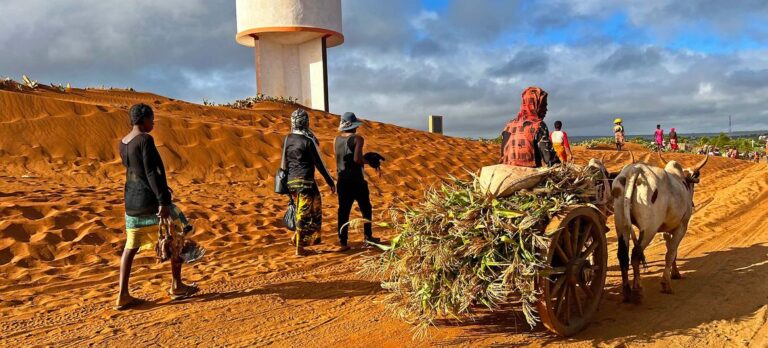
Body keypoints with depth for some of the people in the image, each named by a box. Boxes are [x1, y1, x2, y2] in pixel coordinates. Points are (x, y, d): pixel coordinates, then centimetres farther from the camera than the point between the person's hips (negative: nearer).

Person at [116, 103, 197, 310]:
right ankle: (176, 286, 18)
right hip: (151, 201, -8)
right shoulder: (145, 140, -16)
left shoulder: (122, 143, 10)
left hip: (131, 202, 8)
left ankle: (123, 296, 7)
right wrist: (163, 201, -22)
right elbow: (152, 172, -21)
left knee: (131, 247, 10)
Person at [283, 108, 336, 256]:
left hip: (291, 181, 7)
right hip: (305, 181, -7)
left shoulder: (287, 139, 6)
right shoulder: (308, 140, -12)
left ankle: (298, 237, 20)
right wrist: (331, 182, -4)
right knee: (304, 214, 2)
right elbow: (319, 163, -10)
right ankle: (300, 247, 8)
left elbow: (285, 162, 14)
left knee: (315, 205, 22)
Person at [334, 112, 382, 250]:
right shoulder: (357, 139, -10)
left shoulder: (337, 140, 6)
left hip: (342, 179, 5)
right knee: (365, 208, 12)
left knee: (343, 210, 6)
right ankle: (368, 236, 17)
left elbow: (339, 158, 7)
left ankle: (342, 241, 5)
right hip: (356, 179, -5)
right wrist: (369, 161, -4)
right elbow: (357, 158, -20)